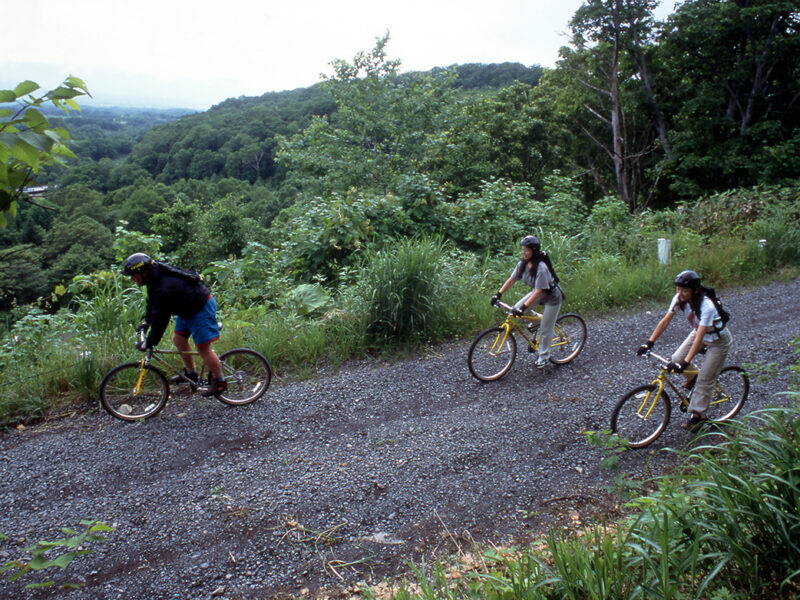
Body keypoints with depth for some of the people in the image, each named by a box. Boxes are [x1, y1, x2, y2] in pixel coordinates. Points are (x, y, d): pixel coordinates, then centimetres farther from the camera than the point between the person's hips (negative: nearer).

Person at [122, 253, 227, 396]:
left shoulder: (164, 289, -32)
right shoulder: (156, 275, -1)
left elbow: (160, 319, -27)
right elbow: (152, 302, 18)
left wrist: (148, 343, -17)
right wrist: (146, 322, 16)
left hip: (202, 308, -10)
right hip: (188, 308, 10)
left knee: (202, 347, -6)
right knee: (178, 339, 15)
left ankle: (219, 382, 8)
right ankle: (191, 373, 31)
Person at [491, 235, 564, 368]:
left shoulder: (541, 267, -34)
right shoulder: (523, 264, -11)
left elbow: (538, 291, -36)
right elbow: (511, 279, -6)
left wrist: (524, 307, -41)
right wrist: (498, 294, -15)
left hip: (552, 297, -7)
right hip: (537, 292, 7)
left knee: (545, 329, -1)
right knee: (516, 308, -9)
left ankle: (544, 357, 20)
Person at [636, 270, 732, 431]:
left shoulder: (707, 306, -37)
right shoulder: (679, 299, -19)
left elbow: (699, 338, -40)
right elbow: (665, 321, -15)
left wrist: (685, 363, -45)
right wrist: (649, 342, -22)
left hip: (718, 340, -6)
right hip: (698, 332, 6)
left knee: (704, 380, -6)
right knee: (676, 359, -11)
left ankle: (697, 415, 7)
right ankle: (693, 376, 20)